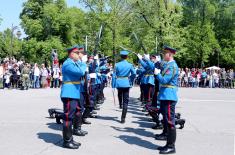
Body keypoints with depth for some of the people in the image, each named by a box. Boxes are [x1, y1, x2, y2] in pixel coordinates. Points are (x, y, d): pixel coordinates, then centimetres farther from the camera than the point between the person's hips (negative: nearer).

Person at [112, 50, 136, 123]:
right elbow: (134, 74, -4)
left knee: (120, 95, 31)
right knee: (125, 101, 2)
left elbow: (114, 75, -5)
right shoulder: (130, 65, -5)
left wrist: (113, 85, 1)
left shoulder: (117, 65, -5)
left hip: (119, 83, 1)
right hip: (126, 84, -1)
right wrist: (131, 81, 12)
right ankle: (123, 118, -3)